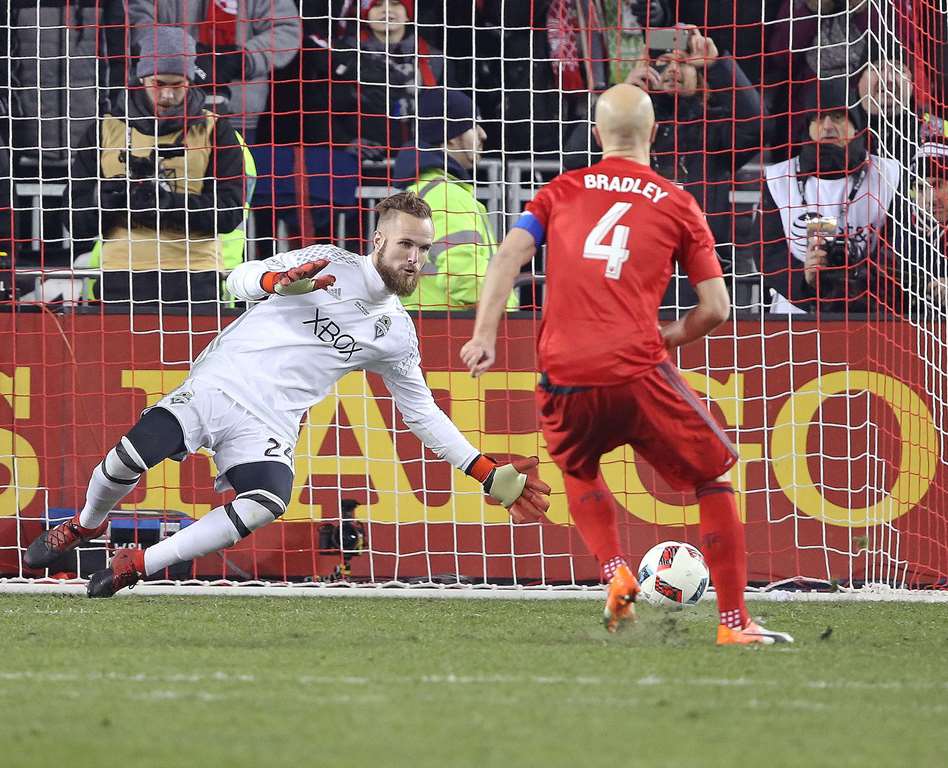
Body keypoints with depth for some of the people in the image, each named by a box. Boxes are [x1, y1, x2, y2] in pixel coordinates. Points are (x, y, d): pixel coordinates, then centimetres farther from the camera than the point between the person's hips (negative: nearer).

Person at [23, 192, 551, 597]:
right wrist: (281, 281, -30)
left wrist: (490, 476, 12)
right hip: (219, 383, -2)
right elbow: (240, 281, -6)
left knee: (268, 504, -30)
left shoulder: (397, 335, 10)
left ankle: (138, 565, -19)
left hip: (269, 425, 2)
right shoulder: (330, 265, 0)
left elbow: (423, 413, 18)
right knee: (129, 458, -22)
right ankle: (87, 525, 15)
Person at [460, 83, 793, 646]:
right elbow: (716, 309, 7)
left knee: (578, 470, 33)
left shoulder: (561, 192, 15)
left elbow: (510, 254, 0)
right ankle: (734, 621, 6)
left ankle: (616, 574, 10)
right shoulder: (677, 205, 10)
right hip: (639, 371, -2)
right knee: (714, 478, 13)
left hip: (564, 376, 2)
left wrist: (485, 335, -4)